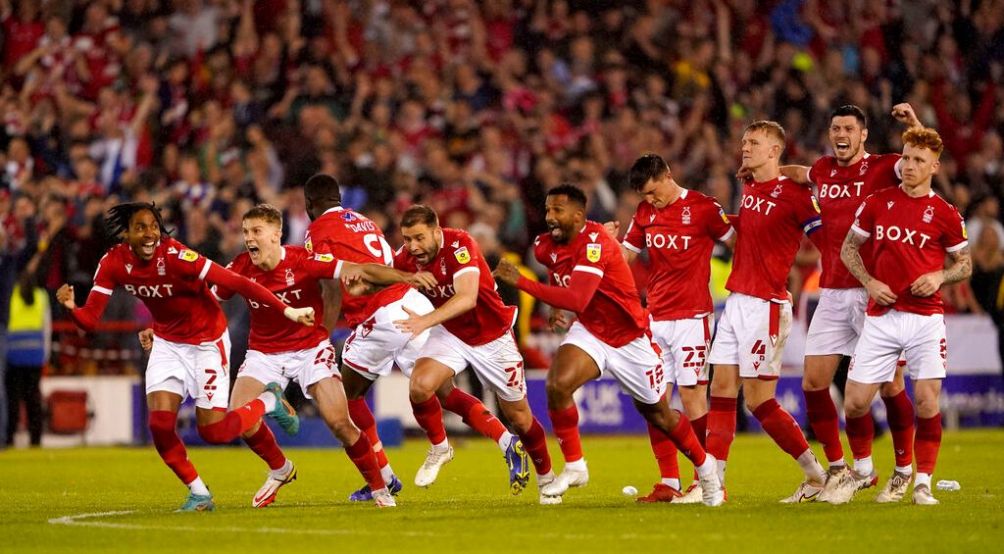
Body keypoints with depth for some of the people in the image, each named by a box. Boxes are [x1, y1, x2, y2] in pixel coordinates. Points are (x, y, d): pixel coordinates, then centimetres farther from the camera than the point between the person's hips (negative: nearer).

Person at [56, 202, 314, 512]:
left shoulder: (175, 257, -30)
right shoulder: (113, 263, -15)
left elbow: (237, 283, -31)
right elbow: (90, 320, -13)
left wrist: (286, 311, -35)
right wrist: (71, 307, -37)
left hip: (207, 343, -4)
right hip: (167, 343, 5)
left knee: (211, 430, -5)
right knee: (160, 424, -11)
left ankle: (269, 403, 24)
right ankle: (199, 493, 10)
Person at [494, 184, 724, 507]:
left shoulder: (595, 243, -29)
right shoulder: (546, 247, -6)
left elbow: (577, 299, -42)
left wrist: (521, 282, -42)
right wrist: (555, 307, 10)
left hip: (630, 338, -5)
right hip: (589, 332, 5)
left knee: (657, 413, 11)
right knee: (558, 384, -23)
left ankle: (704, 465, 36)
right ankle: (574, 467, -9)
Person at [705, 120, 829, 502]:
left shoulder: (793, 194, -12)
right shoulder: (748, 189, 12)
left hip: (766, 306, -8)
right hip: (736, 299, 8)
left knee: (758, 400, -7)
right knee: (721, 391, 3)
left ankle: (816, 474, 5)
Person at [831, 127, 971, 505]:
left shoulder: (945, 214, 1)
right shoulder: (877, 202, 5)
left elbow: (965, 264, 10)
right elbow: (848, 247, 14)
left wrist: (939, 277, -10)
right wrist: (869, 282, -2)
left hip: (926, 318, -2)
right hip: (881, 316, 2)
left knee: (927, 401, -9)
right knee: (855, 401, -2)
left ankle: (922, 483, 4)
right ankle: (862, 470, 21)